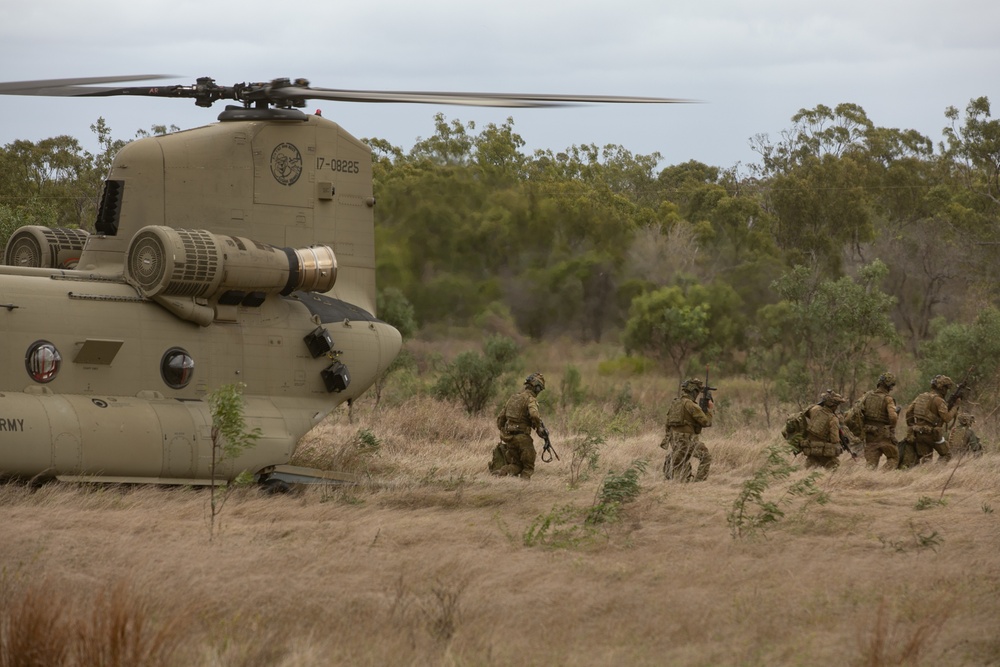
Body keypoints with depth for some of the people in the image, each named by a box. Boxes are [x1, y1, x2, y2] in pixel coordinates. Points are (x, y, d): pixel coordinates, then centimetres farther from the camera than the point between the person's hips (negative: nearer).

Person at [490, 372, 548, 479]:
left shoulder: (513, 397, 16)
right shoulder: (530, 399, -9)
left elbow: (500, 418, 20)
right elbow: (534, 415, -28)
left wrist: (503, 432, 31)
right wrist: (540, 430, -12)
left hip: (508, 437, 7)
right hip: (522, 437, -7)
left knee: (516, 466, 14)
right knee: (528, 467, 7)